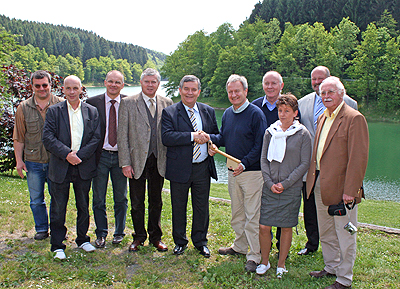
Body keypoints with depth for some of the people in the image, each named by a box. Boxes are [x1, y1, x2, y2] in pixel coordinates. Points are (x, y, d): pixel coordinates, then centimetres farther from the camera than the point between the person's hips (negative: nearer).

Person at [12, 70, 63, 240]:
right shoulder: (24, 108, 4)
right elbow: (18, 138, 7)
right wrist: (19, 160, 2)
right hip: (33, 162, 2)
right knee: (36, 199, 11)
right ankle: (41, 229, 27)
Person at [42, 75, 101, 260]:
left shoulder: (92, 111, 5)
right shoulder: (54, 111, 2)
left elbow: (96, 138, -1)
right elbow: (48, 138, -6)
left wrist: (79, 155, -12)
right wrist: (67, 154, -17)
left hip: (84, 167, 2)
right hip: (60, 167, -1)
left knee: (83, 206, 13)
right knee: (58, 209, 5)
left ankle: (83, 240, 30)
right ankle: (57, 246, 17)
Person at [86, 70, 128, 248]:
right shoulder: (92, 103, 0)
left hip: (120, 156, 0)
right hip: (100, 155, 0)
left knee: (121, 198, 11)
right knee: (99, 199, 8)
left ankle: (119, 232, 27)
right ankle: (101, 233, 23)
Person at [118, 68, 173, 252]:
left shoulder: (167, 103, 5)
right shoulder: (128, 103, -1)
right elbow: (122, 135, -4)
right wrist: (125, 163, -9)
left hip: (159, 161, 2)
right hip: (137, 160, -2)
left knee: (156, 202, 13)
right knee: (137, 203, 9)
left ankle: (155, 237, 28)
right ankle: (139, 237, 26)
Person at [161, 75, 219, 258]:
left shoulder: (208, 112, 9)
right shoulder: (169, 112, -3)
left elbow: (217, 136, 12)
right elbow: (167, 137, -18)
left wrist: (207, 137, -11)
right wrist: (193, 136, -23)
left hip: (203, 168, 3)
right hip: (180, 169, -2)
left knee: (202, 207, 12)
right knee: (179, 208, 11)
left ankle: (200, 242, 30)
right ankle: (180, 242, 30)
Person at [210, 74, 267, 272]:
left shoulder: (256, 114, -10)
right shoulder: (227, 114, 11)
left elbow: (260, 145, -13)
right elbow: (223, 138, 16)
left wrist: (244, 163, -22)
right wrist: (210, 138, -5)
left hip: (251, 172, -7)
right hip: (232, 172, 7)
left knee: (252, 215, -2)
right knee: (237, 213, 18)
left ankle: (254, 256, 9)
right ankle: (240, 246, 34)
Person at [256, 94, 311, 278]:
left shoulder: (303, 134, -3)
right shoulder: (270, 132, 5)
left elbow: (304, 164, -5)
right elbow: (264, 159, 7)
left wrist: (285, 183, -10)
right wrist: (270, 183, -5)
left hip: (291, 189, -2)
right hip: (270, 188, 2)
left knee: (286, 228, 7)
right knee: (264, 227, 0)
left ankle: (281, 265, 24)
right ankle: (265, 262, 21)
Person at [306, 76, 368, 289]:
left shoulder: (354, 118, -12)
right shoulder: (322, 118, 13)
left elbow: (358, 157, -17)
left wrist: (350, 190, -20)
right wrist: (312, 179, 11)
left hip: (341, 187, -8)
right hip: (319, 185, 8)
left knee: (345, 236, 4)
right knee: (325, 233, 20)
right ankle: (332, 267, 38)